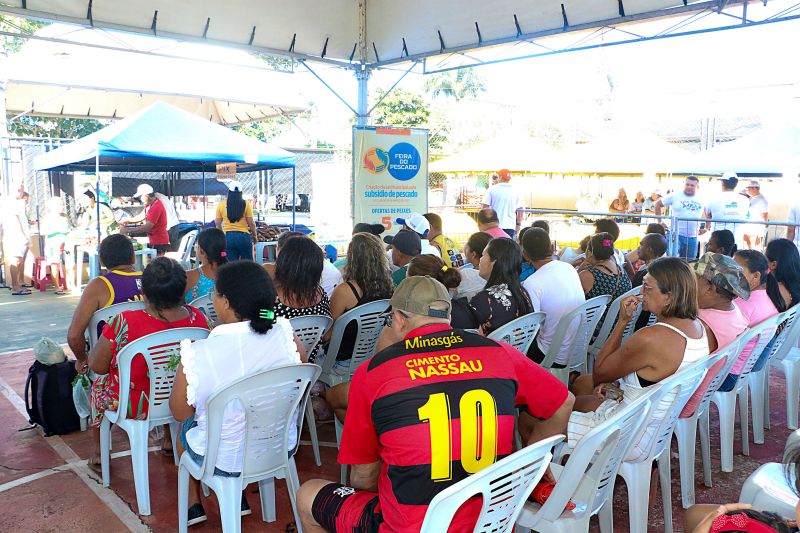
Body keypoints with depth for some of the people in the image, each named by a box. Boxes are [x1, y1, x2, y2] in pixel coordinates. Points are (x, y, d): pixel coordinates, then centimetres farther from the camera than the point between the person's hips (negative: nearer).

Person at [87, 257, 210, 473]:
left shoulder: (124, 323, -29)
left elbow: (97, 366, -15)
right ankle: (169, 441, 50)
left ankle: (98, 453, 44)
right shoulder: (198, 319, -19)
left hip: (134, 406, -2)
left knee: (100, 384, 30)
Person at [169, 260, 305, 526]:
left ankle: (193, 504, 42)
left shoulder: (196, 355, -28)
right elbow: (302, 359, 5)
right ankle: (239, 499, 41)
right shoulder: (283, 332, -19)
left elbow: (180, 412, -10)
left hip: (225, 461, -3)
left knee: (185, 427, 29)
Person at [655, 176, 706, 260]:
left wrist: (706, 228, 10)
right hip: (676, 234, -4)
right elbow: (657, 205, 5)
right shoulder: (675, 196, -1)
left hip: (692, 237, 4)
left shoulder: (701, 200, 8)